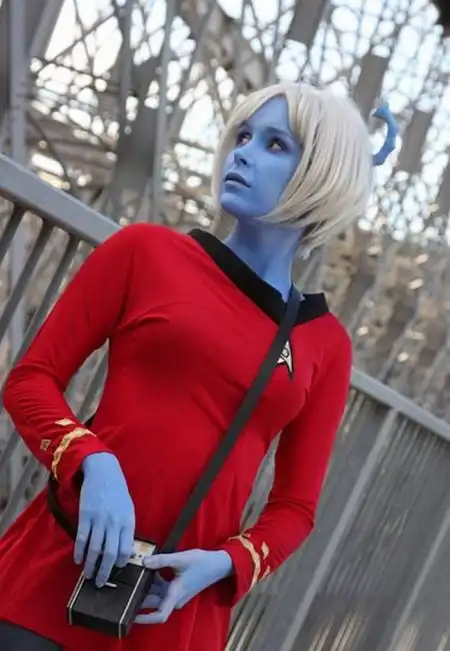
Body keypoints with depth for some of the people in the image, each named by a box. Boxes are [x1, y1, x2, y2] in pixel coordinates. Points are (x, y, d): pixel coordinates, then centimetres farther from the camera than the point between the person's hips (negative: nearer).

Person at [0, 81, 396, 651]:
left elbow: (295, 507, 10)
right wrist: (93, 464, -15)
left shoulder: (326, 346, 7)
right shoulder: (147, 250, 3)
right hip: (59, 566, -1)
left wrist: (225, 565, -9)